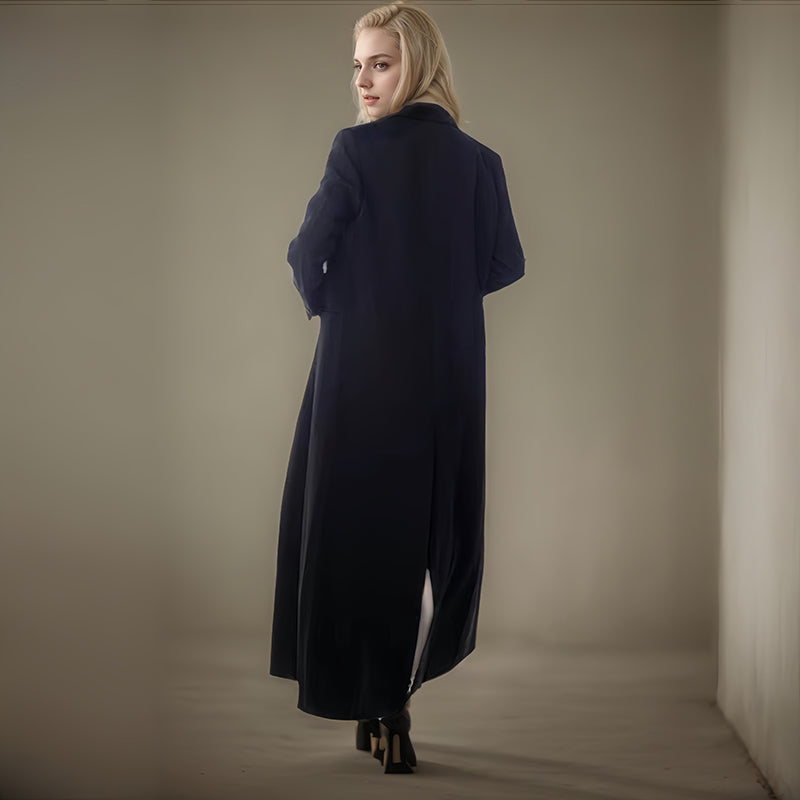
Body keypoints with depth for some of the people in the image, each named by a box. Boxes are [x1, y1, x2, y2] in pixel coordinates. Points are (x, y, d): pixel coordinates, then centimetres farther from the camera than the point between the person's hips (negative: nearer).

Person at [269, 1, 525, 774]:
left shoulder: (358, 149, -10)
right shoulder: (477, 159, 2)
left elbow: (308, 253, -10)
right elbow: (505, 263, 5)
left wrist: (322, 300, 11)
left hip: (362, 367, -3)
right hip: (449, 375, 4)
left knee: (355, 526, 7)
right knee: (427, 529, 13)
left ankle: (370, 708, 9)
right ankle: (392, 705, 16)